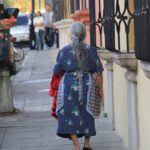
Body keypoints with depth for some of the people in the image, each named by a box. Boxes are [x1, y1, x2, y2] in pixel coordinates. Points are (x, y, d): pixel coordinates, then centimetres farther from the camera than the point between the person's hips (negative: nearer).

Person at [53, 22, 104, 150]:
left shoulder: (64, 51, -4)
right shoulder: (91, 50, -2)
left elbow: (57, 71, 1)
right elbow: (98, 71, -1)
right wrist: (100, 89, 6)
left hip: (69, 85, -2)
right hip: (87, 84, 2)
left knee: (70, 115, 4)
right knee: (87, 114, 18)